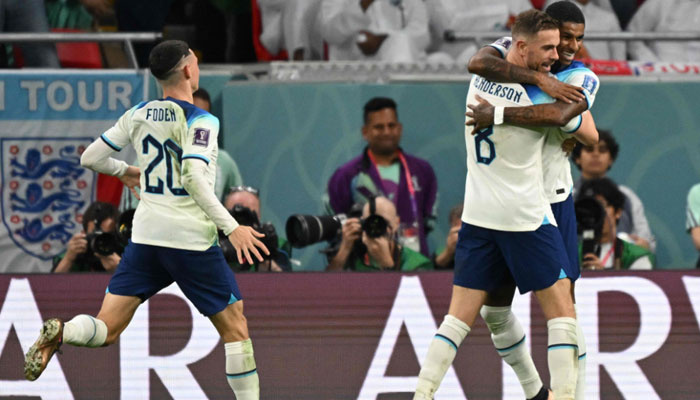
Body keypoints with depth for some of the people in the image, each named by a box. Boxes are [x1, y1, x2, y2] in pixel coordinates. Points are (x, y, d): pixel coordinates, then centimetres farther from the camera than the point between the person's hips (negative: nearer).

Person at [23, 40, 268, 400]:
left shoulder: (138, 115, 8)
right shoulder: (200, 120, -10)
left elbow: (90, 158, 13)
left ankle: (61, 332, -27)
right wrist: (231, 227, -23)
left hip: (145, 235, 5)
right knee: (234, 328, 9)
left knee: (106, 330, 4)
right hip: (191, 239, -5)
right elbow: (193, 177, -24)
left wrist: (124, 171, 34)